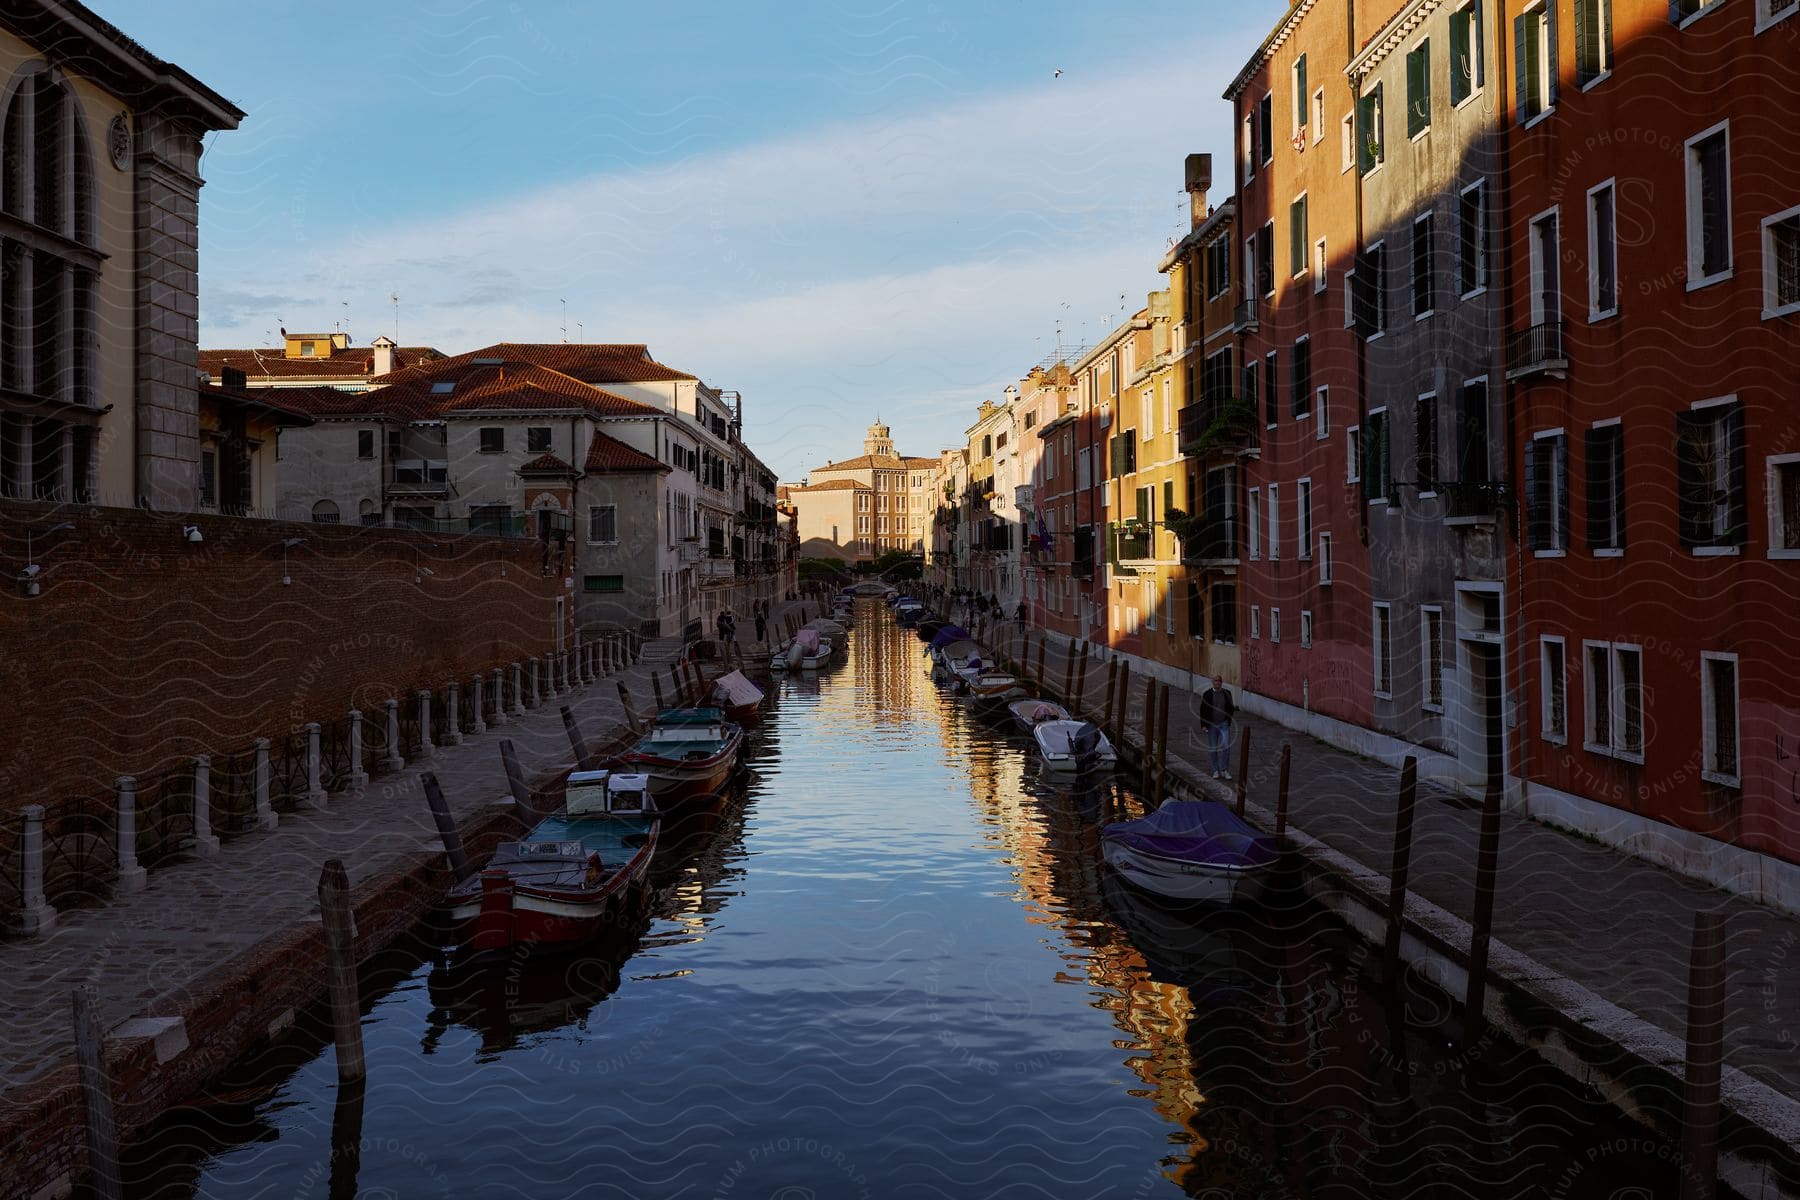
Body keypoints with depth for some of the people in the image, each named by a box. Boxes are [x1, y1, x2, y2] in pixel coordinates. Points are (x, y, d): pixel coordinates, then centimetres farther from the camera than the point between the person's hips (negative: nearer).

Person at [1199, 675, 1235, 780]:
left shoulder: (1227, 694, 0)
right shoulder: (1206, 694, -6)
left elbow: (1230, 709, 10)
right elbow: (1203, 710, -4)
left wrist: (1234, 707, -11)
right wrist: (1203, 725, -8)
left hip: (1224, 724, 1)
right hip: (1211, 725, -1)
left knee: (1226, 747, -9)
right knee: (1213, 748, 6)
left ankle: (1225, 770, 2)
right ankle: (1216, 771, 17)